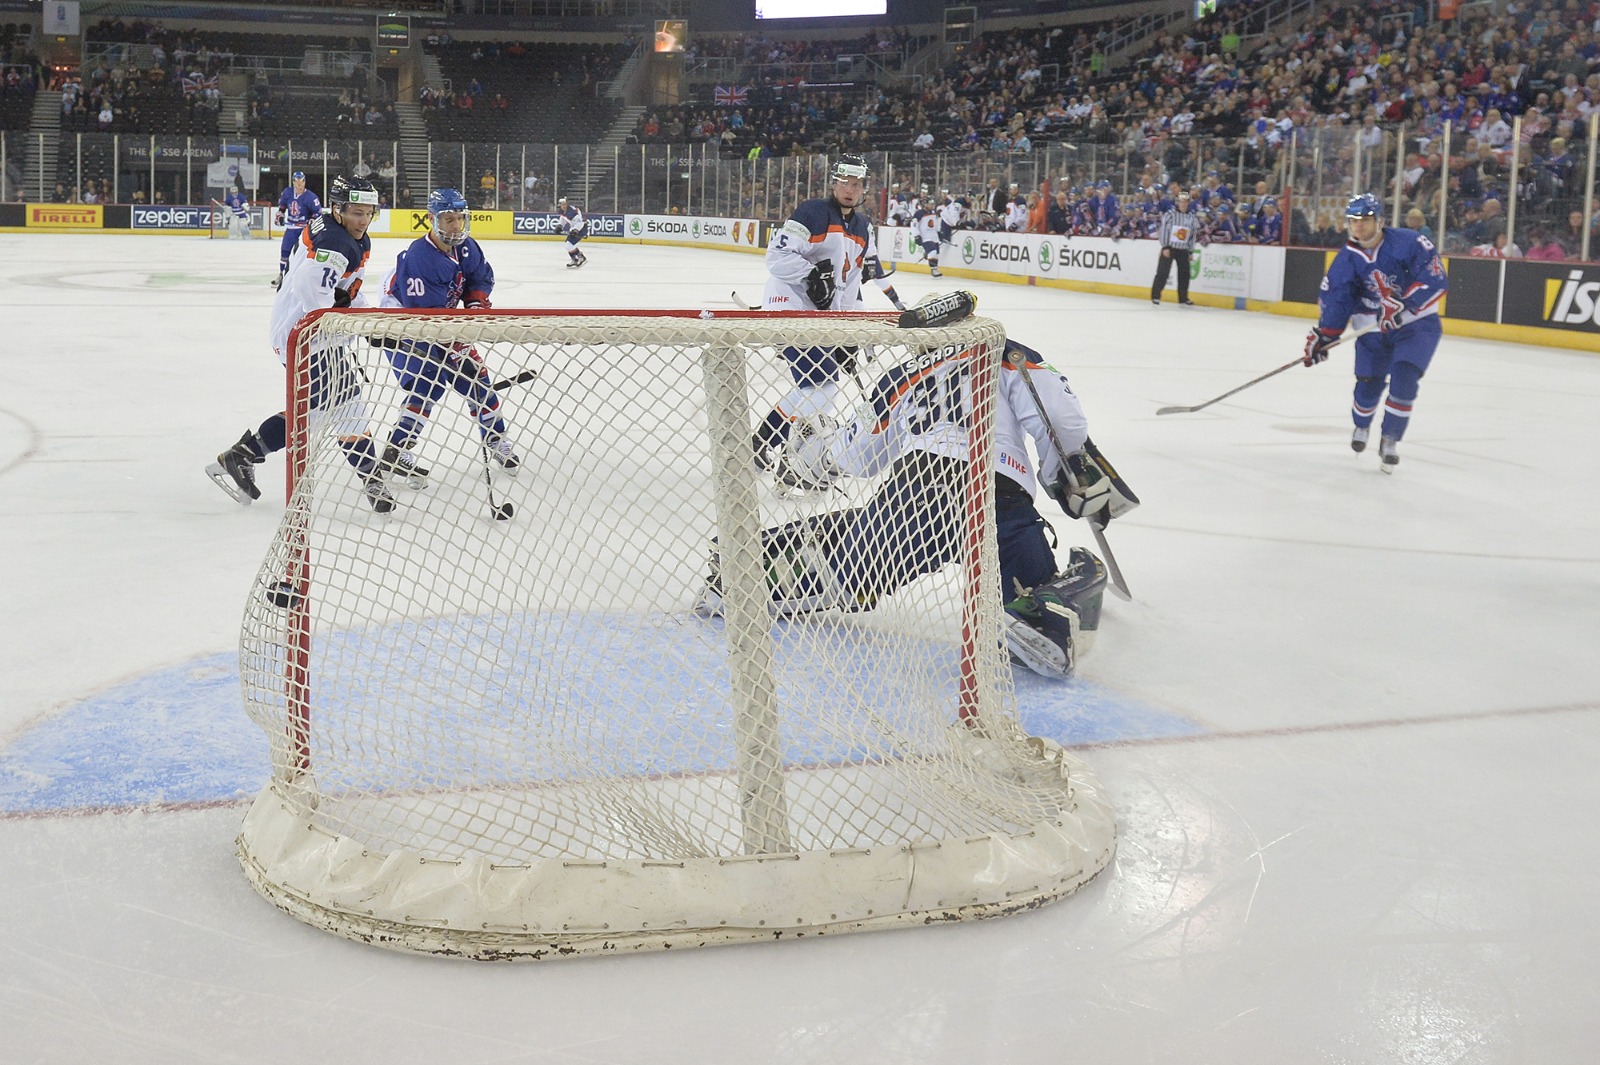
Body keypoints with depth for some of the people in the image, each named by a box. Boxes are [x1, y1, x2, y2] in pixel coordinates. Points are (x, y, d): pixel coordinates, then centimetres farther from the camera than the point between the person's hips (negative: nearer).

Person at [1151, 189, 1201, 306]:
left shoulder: (1192, 217, 4)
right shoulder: (1170, 214, -9)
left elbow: (1193, 234, 10)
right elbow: (1164, 229, -9)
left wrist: (1190, 251, 8)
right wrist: (1165, 247, -14)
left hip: (1183, 250, 4)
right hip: (1169, 248, -4)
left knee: (1184, 274, 5)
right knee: (1162, 272, -7)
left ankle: (1183, 297, 16)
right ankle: (1155, 296, -1)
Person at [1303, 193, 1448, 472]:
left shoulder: (1408, 243, -17)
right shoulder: (1346, 259, -3)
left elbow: (1436, 280, -24)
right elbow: (1334, 300, 0)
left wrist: (1404, 303, -34)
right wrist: (1322, 336, -8)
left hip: (1417, 324, -3)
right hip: (1373, 329, 3)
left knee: (1403, 379, -19)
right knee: (1369, 383, 2)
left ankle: (1390, 440, -2)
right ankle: (1361, 426, 36)